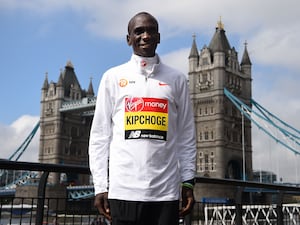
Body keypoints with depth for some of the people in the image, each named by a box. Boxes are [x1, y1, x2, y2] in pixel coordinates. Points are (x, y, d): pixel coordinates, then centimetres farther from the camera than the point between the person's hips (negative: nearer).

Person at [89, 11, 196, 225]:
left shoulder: (177, 79, 9)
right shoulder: (113, 77, 7)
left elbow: (186, 136, 9)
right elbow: (100, 135, 5)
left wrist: (188, 181, 3)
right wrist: (100, 186, 0)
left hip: (166, 190, 1)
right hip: (123, 189, 0)